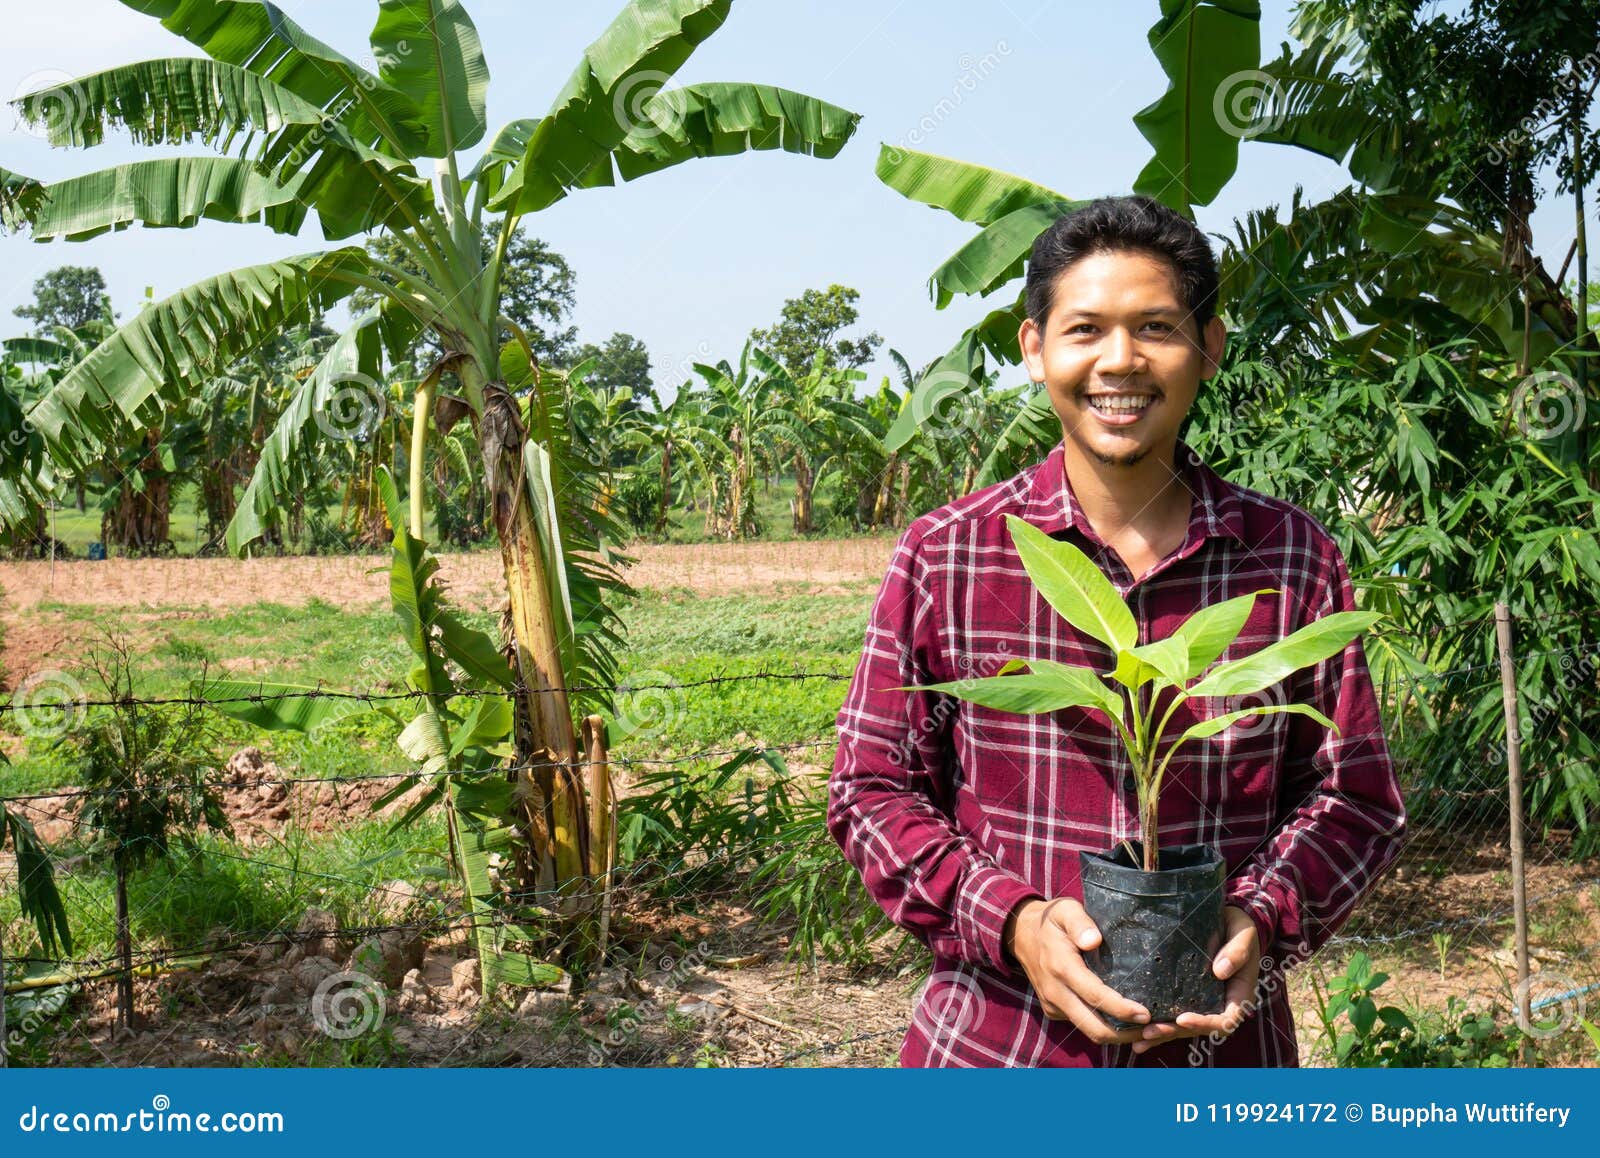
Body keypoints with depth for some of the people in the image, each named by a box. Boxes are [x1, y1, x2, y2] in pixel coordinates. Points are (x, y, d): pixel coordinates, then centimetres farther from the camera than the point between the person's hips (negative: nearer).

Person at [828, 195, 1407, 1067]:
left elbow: (1355, 793, 3)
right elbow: (871, 789, -4)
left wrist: (1264, 920, -14)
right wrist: (1012, 922, -17)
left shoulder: (1296, 559, -3)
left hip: (1221, 1045, 1)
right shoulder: (944, 555, -7)